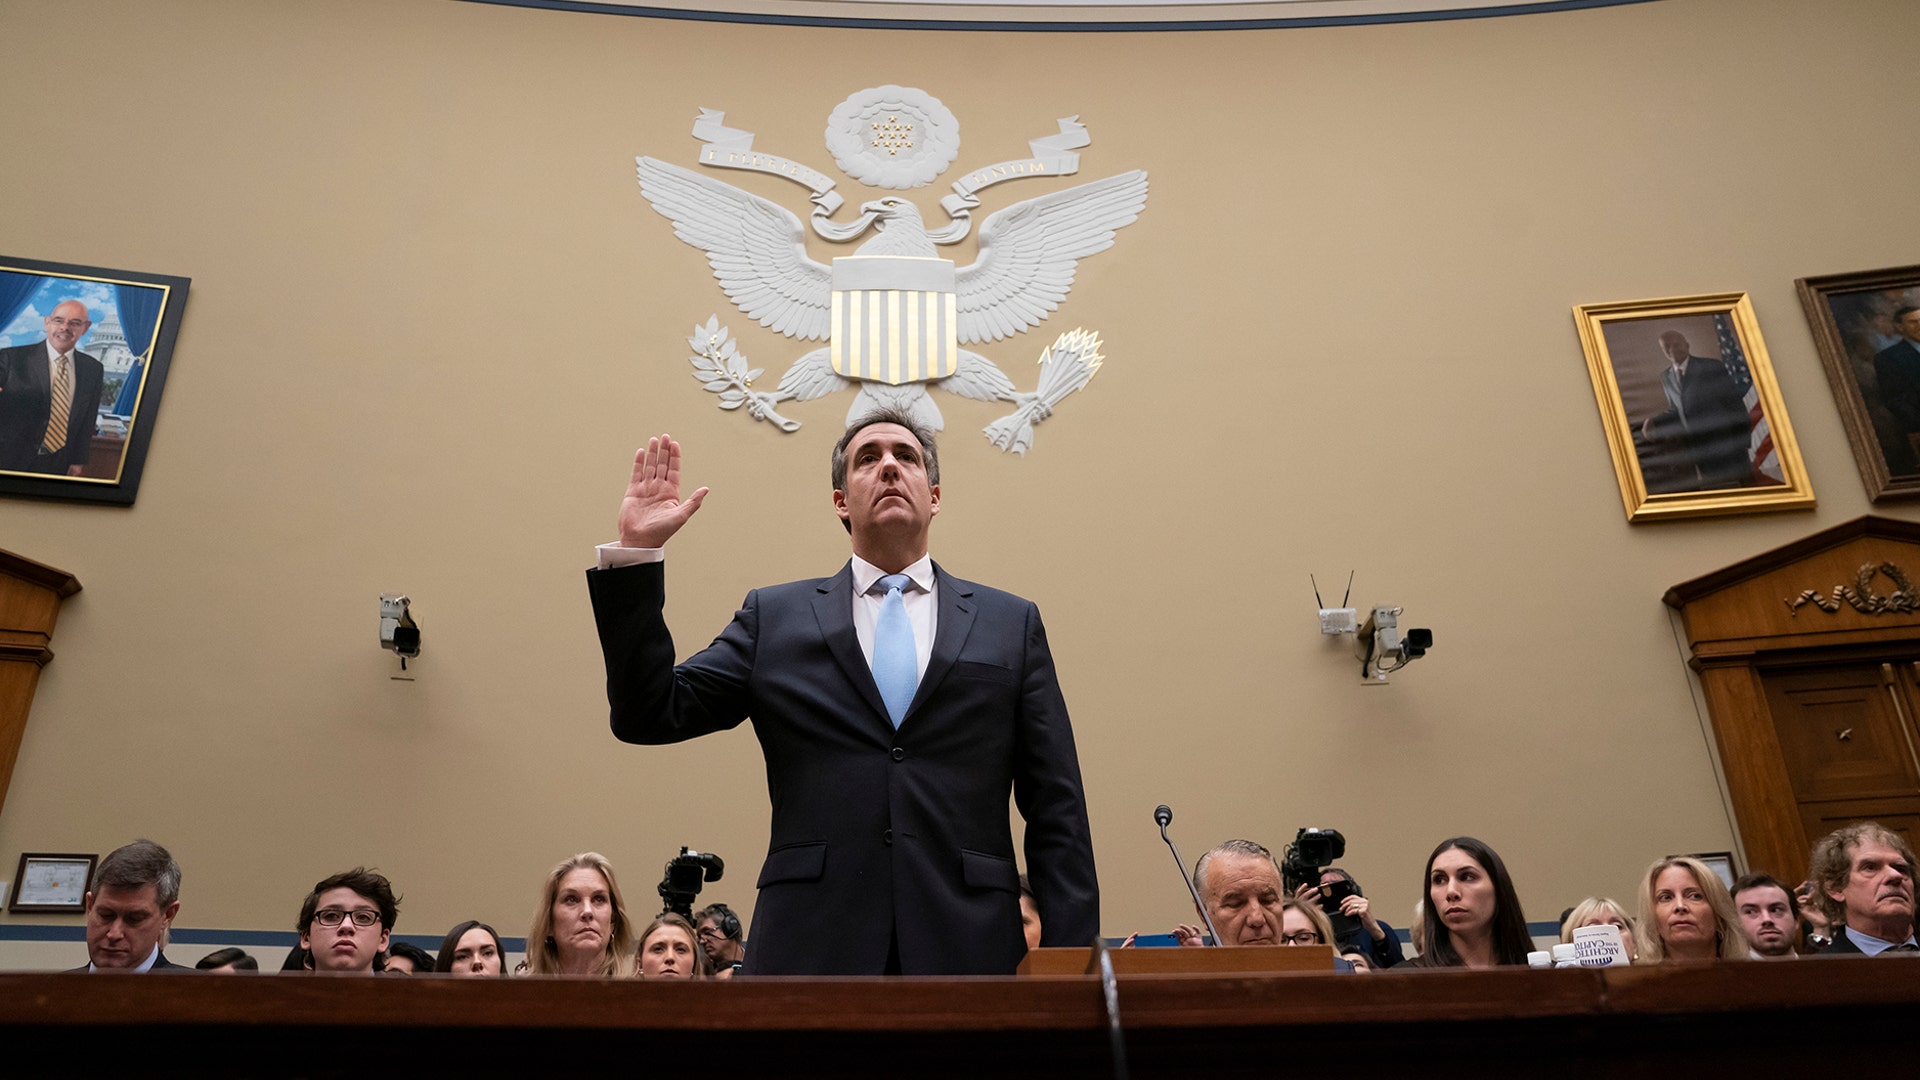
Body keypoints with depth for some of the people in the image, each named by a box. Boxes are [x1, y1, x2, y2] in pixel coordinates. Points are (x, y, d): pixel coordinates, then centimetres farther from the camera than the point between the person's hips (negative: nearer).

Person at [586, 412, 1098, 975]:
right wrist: (636, 553, -3)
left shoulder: (1012, 622, 9)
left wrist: (1070, 963, -1)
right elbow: (649, 714, 4)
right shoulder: (775, 617, 10)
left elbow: (1056, 810, 7)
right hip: (812, 950, 0)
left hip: (970, 949, 1)